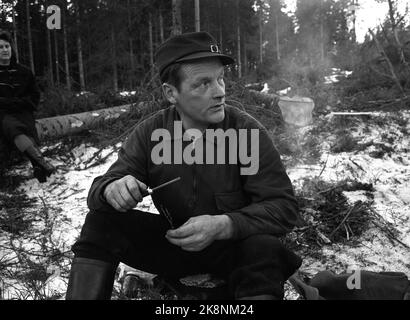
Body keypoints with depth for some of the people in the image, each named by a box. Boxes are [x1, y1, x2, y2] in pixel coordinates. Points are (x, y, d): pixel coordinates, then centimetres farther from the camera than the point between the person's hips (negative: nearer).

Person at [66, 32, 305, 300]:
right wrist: (113, 188, -32)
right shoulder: (149, 133, -9)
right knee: (101, 221, -15)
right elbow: (100, 187, -6)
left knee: (264, 248, -35)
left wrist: (223, 225, -36)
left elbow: (285, 207, -19)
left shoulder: (248, 131, -18)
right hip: (174, 239, 3)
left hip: (235, 245, -2)